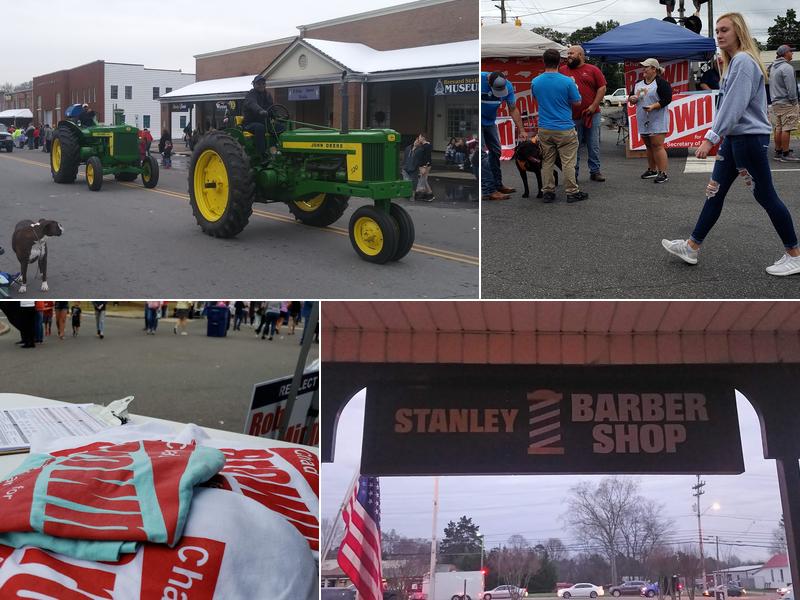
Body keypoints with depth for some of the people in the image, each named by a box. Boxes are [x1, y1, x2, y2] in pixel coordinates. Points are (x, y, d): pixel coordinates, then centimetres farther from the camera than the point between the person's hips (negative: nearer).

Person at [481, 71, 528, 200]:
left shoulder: (508, 86, -15)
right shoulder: (480, 79, -28)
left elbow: (513, 109, -5)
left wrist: (521, 130, -8)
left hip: (490, 122, 6)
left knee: (495, 151, 11)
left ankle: (497, 185, 24)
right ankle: (489, 191, -12)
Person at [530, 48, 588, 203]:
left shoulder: (535, 82, -3)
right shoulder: (567, 81, -14)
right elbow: (577, 102, -2)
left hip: (544, 129, 3)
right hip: (565, 129, -3)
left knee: (547, 162, 11)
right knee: (568, 162, 4)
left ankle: (548, 192, 14)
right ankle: (572, 192, 8)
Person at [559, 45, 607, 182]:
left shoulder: (593, 70, 4)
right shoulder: (562, 70, 7)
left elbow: (602, 88, 1)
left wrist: (594, 106, -8)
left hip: (591, 114, 0)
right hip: (572, 116, 1)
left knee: (593, 145, 5)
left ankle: (595, 171, 14)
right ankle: (573, 174, 13)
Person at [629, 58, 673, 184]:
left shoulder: (661, 83, -8)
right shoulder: (638, 83, 15)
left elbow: (667, 99, -13)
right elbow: (631, 97, 22)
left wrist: (653, 106, -24)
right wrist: (632, 99, -2)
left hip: (657, 119, -7)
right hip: (643, 120, 7)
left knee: (657, 146, -12)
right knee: (648, 145, 13)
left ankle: (663, 173, -12)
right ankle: (652, 170, 23)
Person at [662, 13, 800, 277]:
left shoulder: (744, 61, -15)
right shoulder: (732, 62, 16)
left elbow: (734, 106, -24)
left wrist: (711, 137, -26)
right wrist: (716, 136, 14)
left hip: (750, 138, -10)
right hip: (733, 137, 10)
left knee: (765, 196, -2)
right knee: (714, 192, 9)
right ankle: (692, 247, 14)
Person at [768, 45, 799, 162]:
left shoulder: (773, 67, 15)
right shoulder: (787, 67, -14)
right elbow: (791, 87, -17)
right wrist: (793, 100, -8)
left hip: (776, 103, 9)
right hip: (786, 103, -9)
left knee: (778, 128, 11)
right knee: (786, 129, -8)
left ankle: (778, 152, 14)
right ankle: (785, 154, -8)